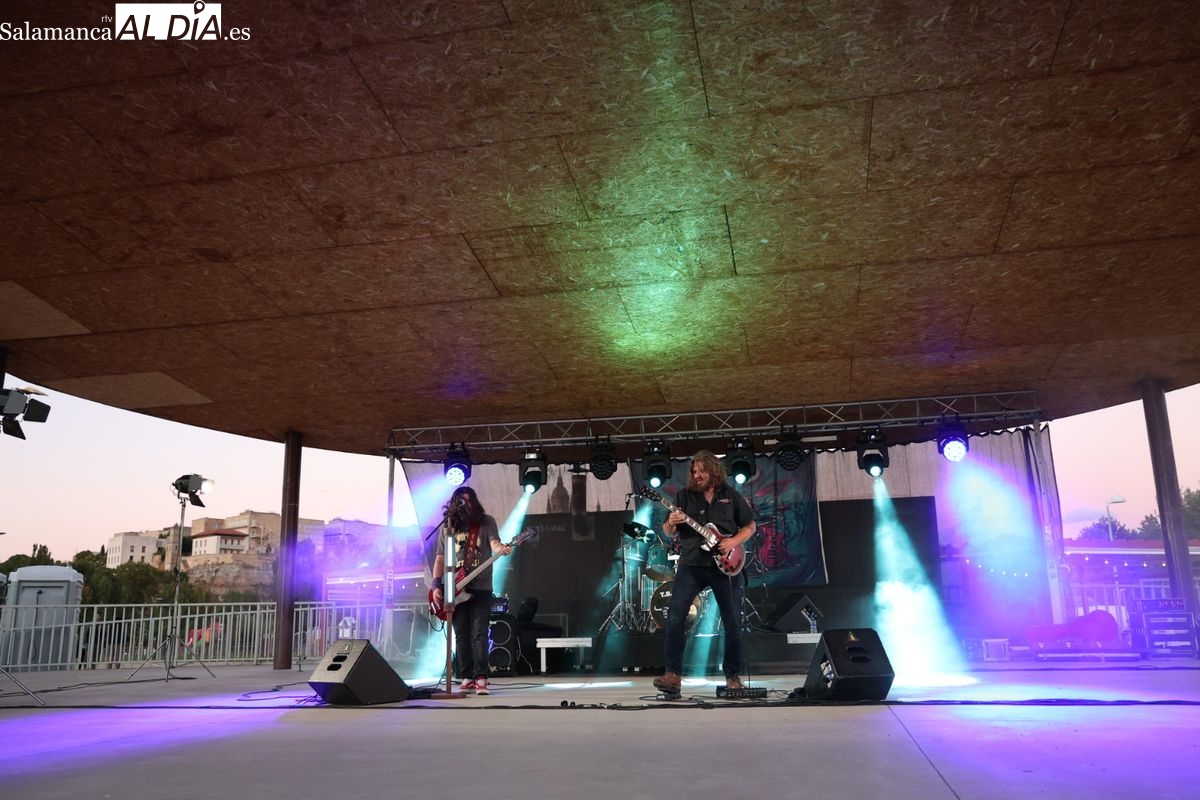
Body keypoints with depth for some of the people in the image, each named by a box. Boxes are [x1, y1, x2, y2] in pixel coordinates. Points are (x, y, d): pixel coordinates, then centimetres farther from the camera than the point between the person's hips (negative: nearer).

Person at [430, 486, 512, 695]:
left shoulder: (486, 521, 3)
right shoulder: (447, 527, 10)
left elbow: (494, 542, -13)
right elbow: (440, 558, 10)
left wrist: (501, 549, -37)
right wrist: (436, 586, 1)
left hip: (480, 587, -3)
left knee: (479, 634, -8)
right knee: (461, 635, 4)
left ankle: (480, 678, -6)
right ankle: (467, 678, 10)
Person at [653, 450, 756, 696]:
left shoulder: (731, 496, 6)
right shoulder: (684, 496, 6)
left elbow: (750, 526, 11)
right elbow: (668, 532, 7)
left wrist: (734, 541, -8)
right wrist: (671, 524, -17)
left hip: (725, 566, 1)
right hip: (691, 565, 0)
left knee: (733, 622, 5)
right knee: (675, 616, -15)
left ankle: (733, 675, 21)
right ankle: (673, 675, -13)